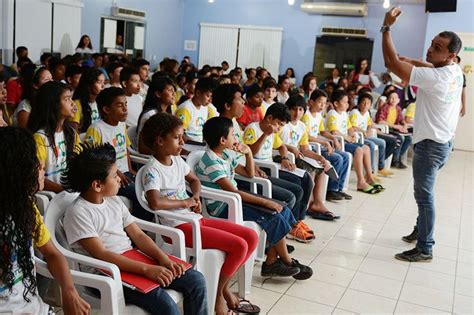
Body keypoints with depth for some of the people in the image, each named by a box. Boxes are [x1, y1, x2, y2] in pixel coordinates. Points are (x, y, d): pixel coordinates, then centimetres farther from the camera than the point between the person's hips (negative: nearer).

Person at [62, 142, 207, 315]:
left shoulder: (114, 201, 10)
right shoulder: (78, 213, -13)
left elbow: (138, 235, 8)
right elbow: (101, 254, -20)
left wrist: (163, 258, -9)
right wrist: (147, 269, -27)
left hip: (133, 261, 7)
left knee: (196, 280, -5)